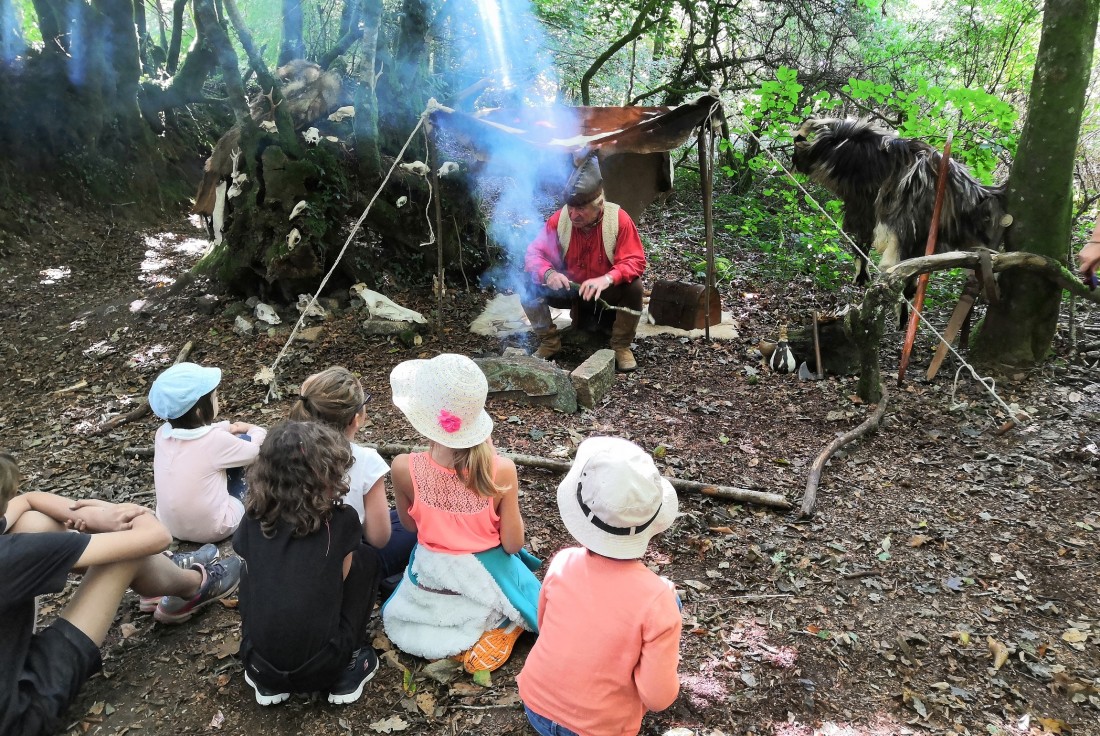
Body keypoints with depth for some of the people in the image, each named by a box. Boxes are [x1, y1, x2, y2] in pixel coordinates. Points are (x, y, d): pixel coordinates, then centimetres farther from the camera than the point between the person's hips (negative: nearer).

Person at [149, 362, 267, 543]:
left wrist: (228, 427, 19)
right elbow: (254, 450, -2)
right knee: (244, 440, 4)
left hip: (169, 526, 6)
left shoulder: (163, 433, -6)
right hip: (213, 530, -6)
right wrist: (257, 430, 17)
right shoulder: (216, 440, -22)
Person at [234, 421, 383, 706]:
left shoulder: (253, 518, 1)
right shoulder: (342, 521, -7)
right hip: (321, 668, -3)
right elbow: (339, 579, 6)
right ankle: (348, 672, 14)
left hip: (259, 664, 3)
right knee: (365, 557, 13)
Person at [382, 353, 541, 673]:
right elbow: (513, 544, -14)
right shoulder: (501, 470, -29)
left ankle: (449, 636, 15)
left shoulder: (405, 469, -26)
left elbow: (409, 525, -6)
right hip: (487, 584, -3)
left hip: (430, 586, 3)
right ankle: (502, 628, 7)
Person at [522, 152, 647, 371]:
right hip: (569, 289, 2)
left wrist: (607, 279, -44)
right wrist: (548, 273, -36)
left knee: (633, 288, -32)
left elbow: (635, 261, -25)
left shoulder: (619, 219, -21)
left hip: (606, 292, -2)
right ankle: (549, 342, 1)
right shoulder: (559, 220, -16)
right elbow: (535, 253, -12)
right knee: (529, 289, -21)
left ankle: (621, 346, -9)